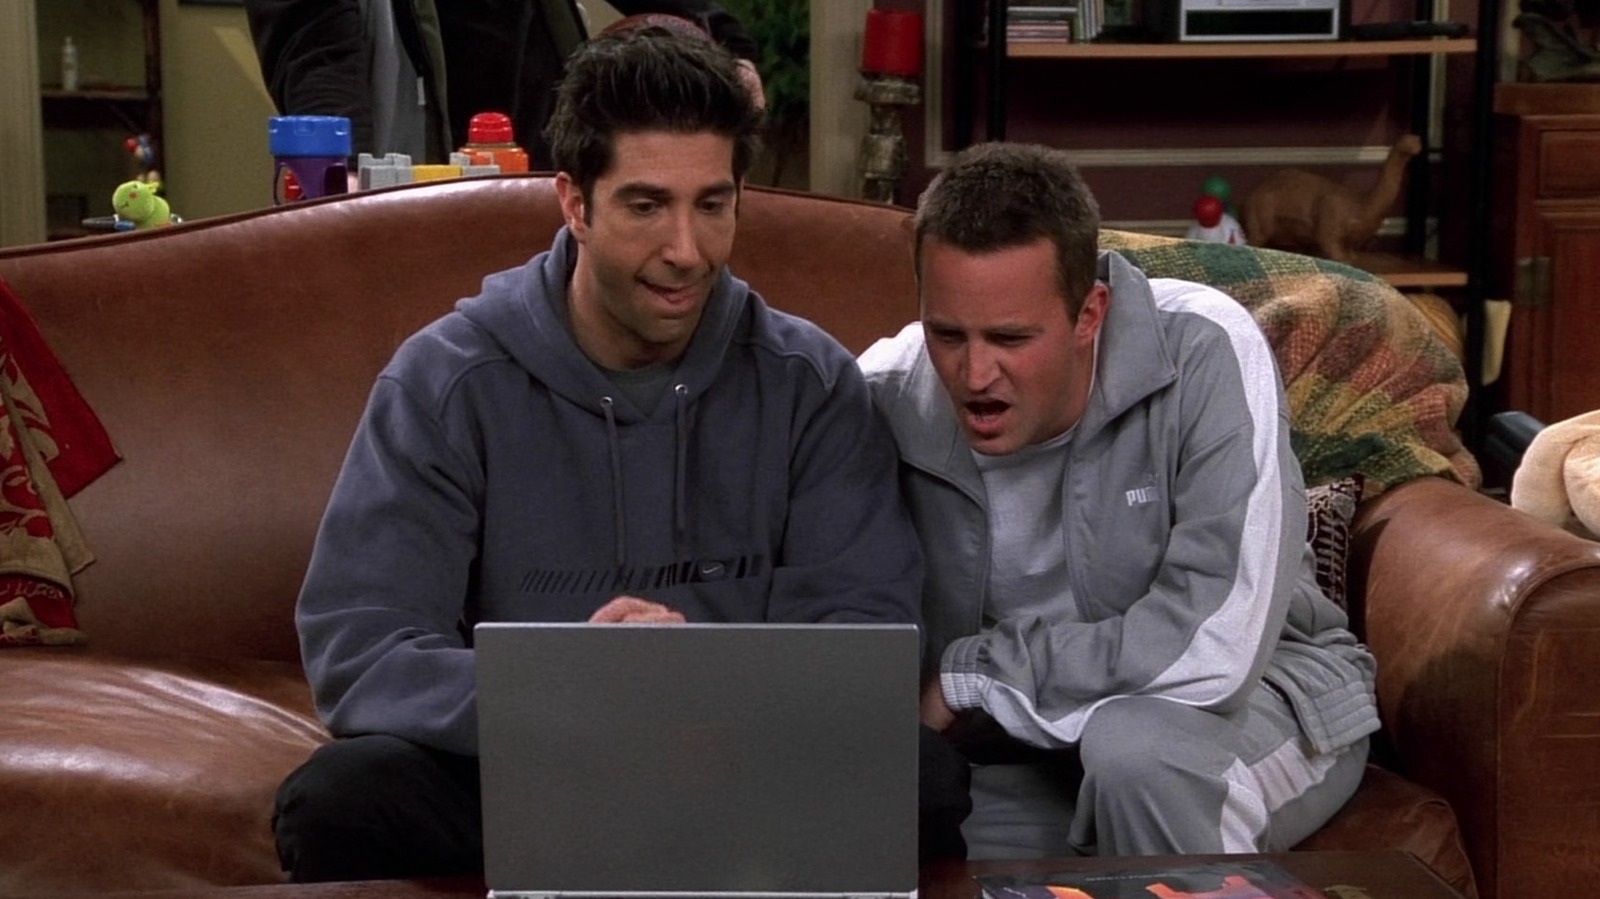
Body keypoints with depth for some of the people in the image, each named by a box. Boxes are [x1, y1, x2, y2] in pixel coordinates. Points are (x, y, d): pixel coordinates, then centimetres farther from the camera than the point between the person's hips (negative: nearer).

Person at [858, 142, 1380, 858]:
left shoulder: (1203, 353, -24)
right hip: (1015, 763, 3)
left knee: (1133, 745, -35)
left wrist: (971, 673, -21)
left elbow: (1211, 651, -32)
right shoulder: (883, 401, -13)